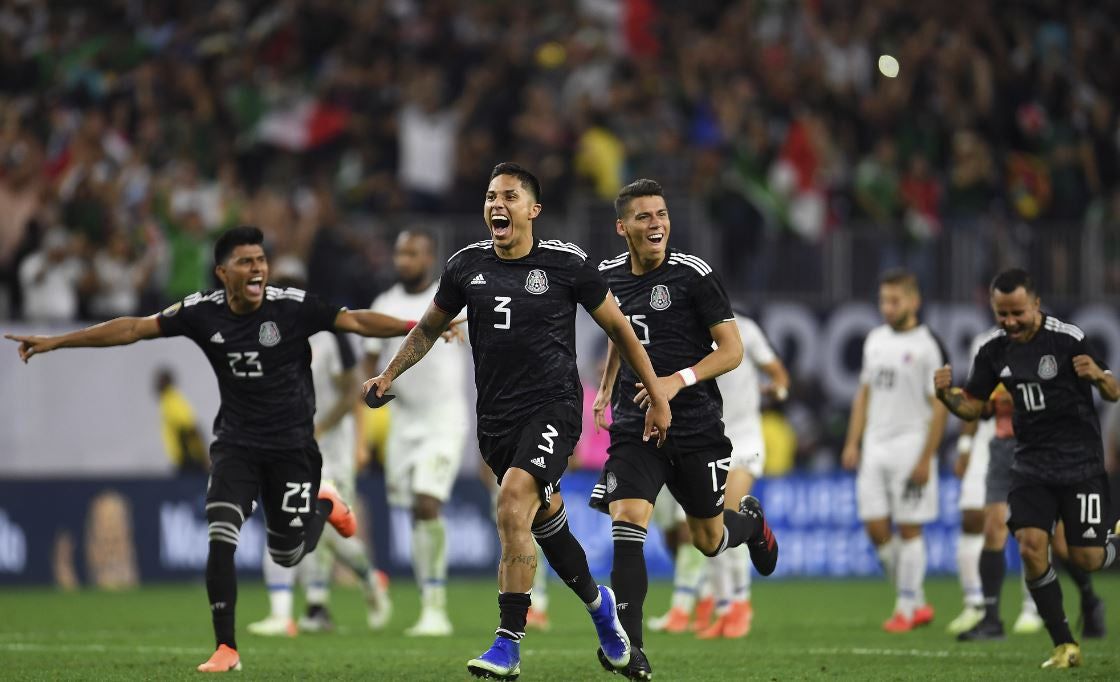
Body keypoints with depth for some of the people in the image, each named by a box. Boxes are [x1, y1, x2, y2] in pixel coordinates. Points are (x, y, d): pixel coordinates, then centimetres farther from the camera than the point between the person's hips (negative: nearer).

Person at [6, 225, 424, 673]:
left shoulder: (293, 307, -15)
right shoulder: (203, 312, -9)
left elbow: (355, 321, -18)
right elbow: (134, 328, -6)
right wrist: (55, 342, -7)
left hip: (292, 446, -1)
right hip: (236, 443, 1)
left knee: (286, 555, 5)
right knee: (220, 540, -16)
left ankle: (324, 504, 39)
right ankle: (226, 649, -7)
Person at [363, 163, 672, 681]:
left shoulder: (566, 263, -4)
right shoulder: (467, 265, 6)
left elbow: (618, 328, 5)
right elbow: (430, 327, 23)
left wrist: (657, 397, 7)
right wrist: (388, 376, 14)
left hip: (553, 409, -5)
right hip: (496, 417, 5)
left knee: (513, 506, -24)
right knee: (545, 521, 13)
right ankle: (597, 603, 41)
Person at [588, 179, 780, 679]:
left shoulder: (694, 275, -10)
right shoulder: (610, 276, 5)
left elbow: (732, 350, -9)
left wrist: (679, 380, -22)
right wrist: (606, 388, 22)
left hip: (696, 426, -2)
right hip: (634, 425, 2)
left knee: (708, 540, 11)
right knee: (626, 525, -19)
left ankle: (751, 520, 49)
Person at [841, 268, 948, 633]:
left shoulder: (927, 346, -8)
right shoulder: (875, 340, 13)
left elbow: (939, 406, -10)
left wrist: (926, 459, -15)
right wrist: (852, 442, 13)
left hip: (910, 446, -7)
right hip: (875, 447, 7)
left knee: (908, 529, -3)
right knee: (875, 527, 2)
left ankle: (906, 609, 6)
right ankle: (917, 603, 13)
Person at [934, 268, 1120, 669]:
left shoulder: (1067, 339, -15)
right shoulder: (994, 350, -1)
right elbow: (973, 406, 9)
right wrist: (946, 395, -12)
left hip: (1081, 460, -4)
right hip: (1032, 464, 4)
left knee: (1086, 560, -3)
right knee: (1031, 546, -14)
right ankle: (1064, 646, -3)